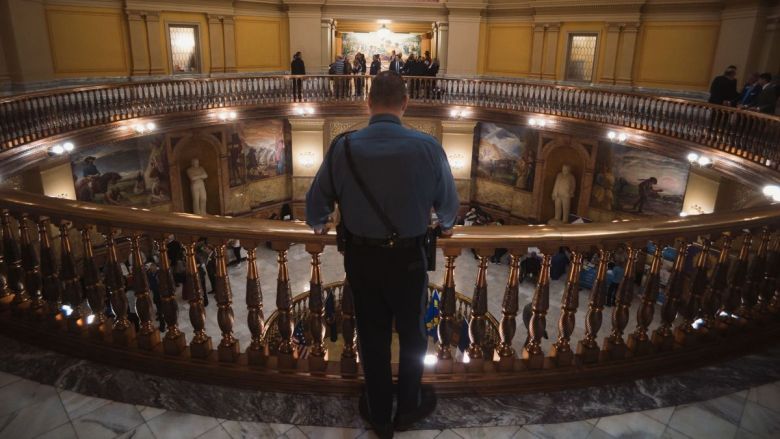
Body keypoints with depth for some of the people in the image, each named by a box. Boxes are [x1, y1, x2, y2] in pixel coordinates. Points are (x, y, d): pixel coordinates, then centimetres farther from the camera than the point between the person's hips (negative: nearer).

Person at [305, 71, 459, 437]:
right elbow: (448, 201, -1)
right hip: (408, 258, -1)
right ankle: (408, 408, 41)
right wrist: (446, 226, 23)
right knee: (412, 334, 21)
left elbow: (317, 199, -2)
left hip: (360, 258, 2)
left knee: (372, 336, 19)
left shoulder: (343, 147, -13)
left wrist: (318, 224, 22)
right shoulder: (427, 147, -15)